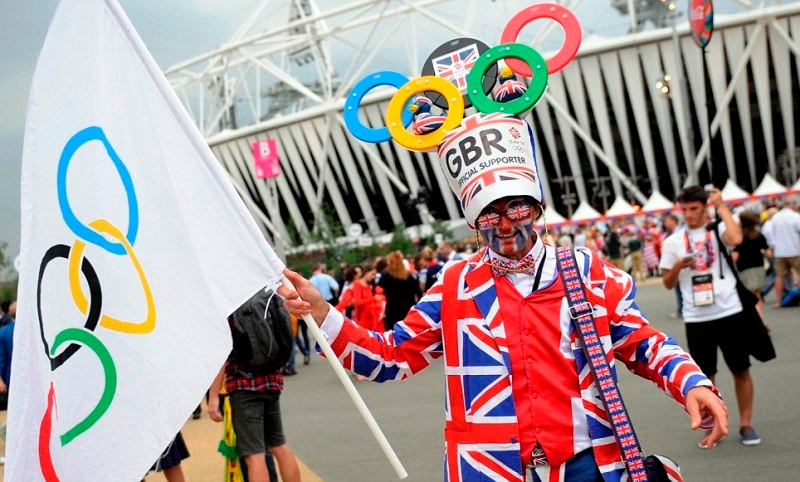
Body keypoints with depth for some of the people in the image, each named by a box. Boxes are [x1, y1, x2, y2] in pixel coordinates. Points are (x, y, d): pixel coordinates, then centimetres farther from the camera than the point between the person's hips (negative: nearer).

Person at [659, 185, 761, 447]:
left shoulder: (719, 229, -2)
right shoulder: (673, 241, 4)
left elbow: (736, 239, -26)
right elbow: (668, 283, 9)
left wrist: (722, 206, -15)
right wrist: (677, 267, -13)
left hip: (729, 313, -1)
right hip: (696, 319, 2)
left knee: (741, 370, 7)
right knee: (705, 376, 7)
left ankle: (746, 424, 20)